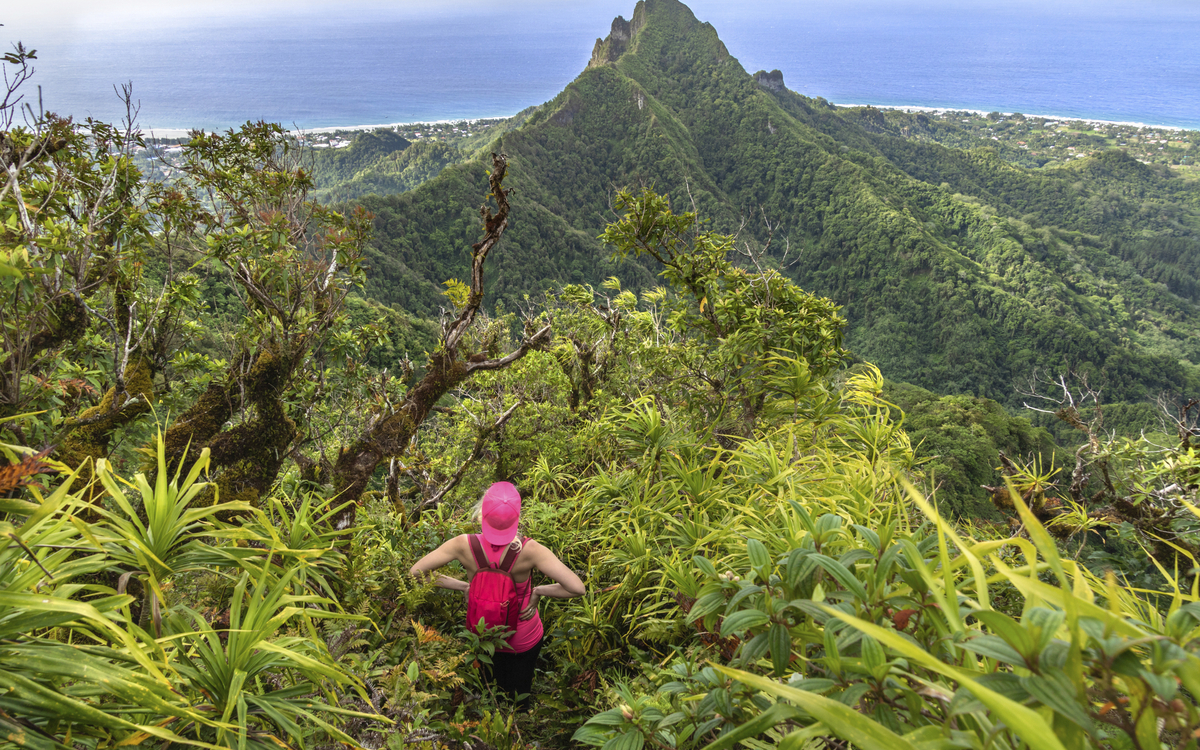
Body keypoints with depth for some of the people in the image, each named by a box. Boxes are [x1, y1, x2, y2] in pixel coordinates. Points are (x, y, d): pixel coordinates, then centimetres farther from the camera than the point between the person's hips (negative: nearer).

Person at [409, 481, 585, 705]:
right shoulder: (528, 550, -36)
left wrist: (463, 586, -12)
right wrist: (538, 591, -19)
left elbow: (416, 572, -19)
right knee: (519, 694, 29)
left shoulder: (464, 545, -30)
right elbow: (576, 588, -37)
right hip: (525, 639, -2)